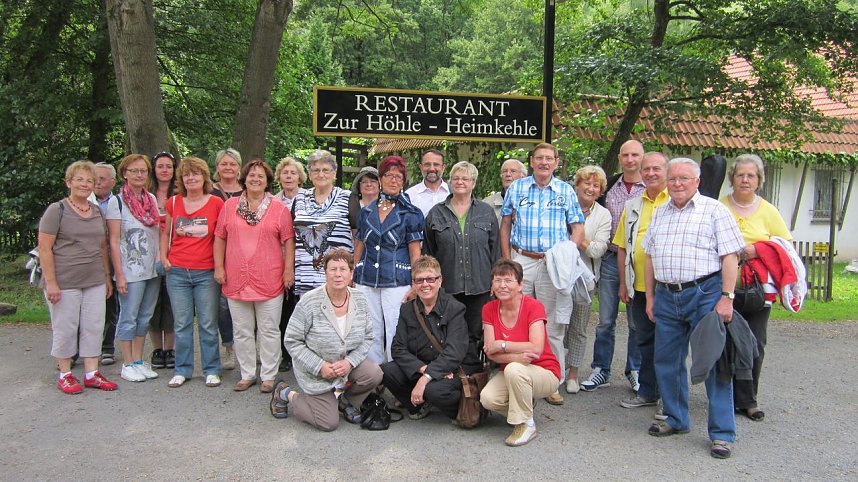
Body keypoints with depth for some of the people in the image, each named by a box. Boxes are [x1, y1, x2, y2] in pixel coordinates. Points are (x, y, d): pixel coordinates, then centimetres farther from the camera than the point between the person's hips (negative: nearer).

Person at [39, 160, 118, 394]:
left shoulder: (98, 212, 12)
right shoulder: (57, 210, -6)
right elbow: (44, 247, -10)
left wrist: (107, 277, 16)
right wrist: (51, 282, -14)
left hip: (95, 282, 5)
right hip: (64, 282, -5)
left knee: (93, 327, 7)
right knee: (65, 329, 4)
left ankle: (91, 374, 17)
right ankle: (65, 375, 19)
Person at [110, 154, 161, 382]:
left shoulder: (152, 199, 9)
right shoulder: (118, 201, -7)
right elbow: (114, 241, -9)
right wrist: (119, 274, -12)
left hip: (152, 269, 6)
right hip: (130, 271, -6)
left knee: (145, 317, 11)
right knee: (129, 318, 1)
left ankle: (139, 361, 21)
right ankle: (128, 365, 11)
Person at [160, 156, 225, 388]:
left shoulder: (216, 203, -2)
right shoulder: (173, 203, 6)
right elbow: (165, 232, 17)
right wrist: (163, 256, 4)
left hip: (206, 273, -2)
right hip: (177, 272, 2)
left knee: (208, 324, 4)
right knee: (182, 323, 9)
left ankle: (211, 370, 15)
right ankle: (182, 370, 20)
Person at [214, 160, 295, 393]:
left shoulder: (279, 208, 1)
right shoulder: (230, 205, 8)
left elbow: (288, 240, 0)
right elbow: (219, 238, 11)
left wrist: (289, 269, -6)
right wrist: (219, 267, 4)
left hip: (269, 281, -2)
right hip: (236, 280, 3)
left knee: (269, 331, 5)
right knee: (242, 332, 11)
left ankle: (268, 376, 16)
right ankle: (247, 374, 24)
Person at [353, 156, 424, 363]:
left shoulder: (410, 213, 1)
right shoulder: (366, 212, 12)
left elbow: (415, 252, -1)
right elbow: (359, 248, 16)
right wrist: (352, 278, 10)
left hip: (397, 282, -4)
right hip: (366, 282, 4)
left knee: (395, 334, -3)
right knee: (371, 334, 9)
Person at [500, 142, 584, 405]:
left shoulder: (566, 191, 7)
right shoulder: (516, 188, 8)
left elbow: (577, 227, 7)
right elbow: (505, 224, 10)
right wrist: (507, 259, 2)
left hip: (554, 264, 0)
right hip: (521, 261, 1)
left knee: (553, 326, 3)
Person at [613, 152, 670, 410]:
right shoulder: (632, 205, 12)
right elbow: (622, 246, 13)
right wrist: (623, 283, 10)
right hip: (639, 285, 5)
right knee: (645, 341, 15)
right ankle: (647, 392, 28)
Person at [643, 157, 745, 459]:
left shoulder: (714, 210, -2)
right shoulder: (659, 214, 15)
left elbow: (730, 256, -7)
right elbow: (650, 258, 18)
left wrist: (726, 297, -14)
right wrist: (650, 296, 14)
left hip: (704, 294, -5)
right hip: (666, 296, 6)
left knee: (714, 363, -2)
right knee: (666, 361, 11)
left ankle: (722, 433, 7)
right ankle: (676, 419, 28)